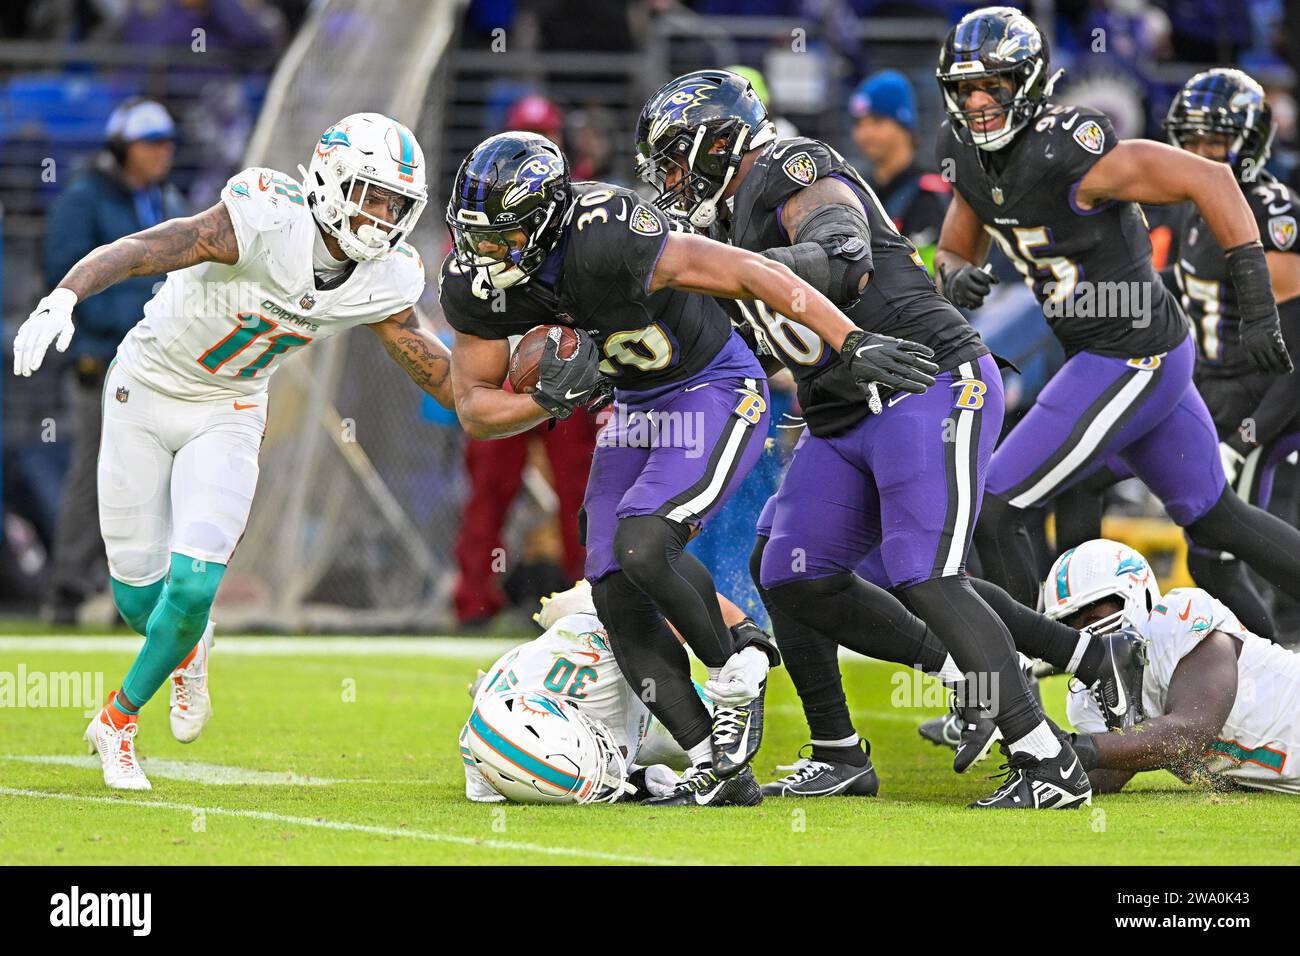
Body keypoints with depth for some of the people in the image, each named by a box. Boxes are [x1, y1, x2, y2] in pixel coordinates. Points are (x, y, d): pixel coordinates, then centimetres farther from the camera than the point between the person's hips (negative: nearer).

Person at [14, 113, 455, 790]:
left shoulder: (382, 283, -12)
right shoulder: (267, 223, -30)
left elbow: (446, 378, 1)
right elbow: (136, 251, -38)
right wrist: (64, 297, -54)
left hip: (227, 416, 3)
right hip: (146, 394, -3)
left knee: (193, 587, -13)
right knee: (138, 592, 3)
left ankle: (116, 723, 11)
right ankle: (187, 649, 41)